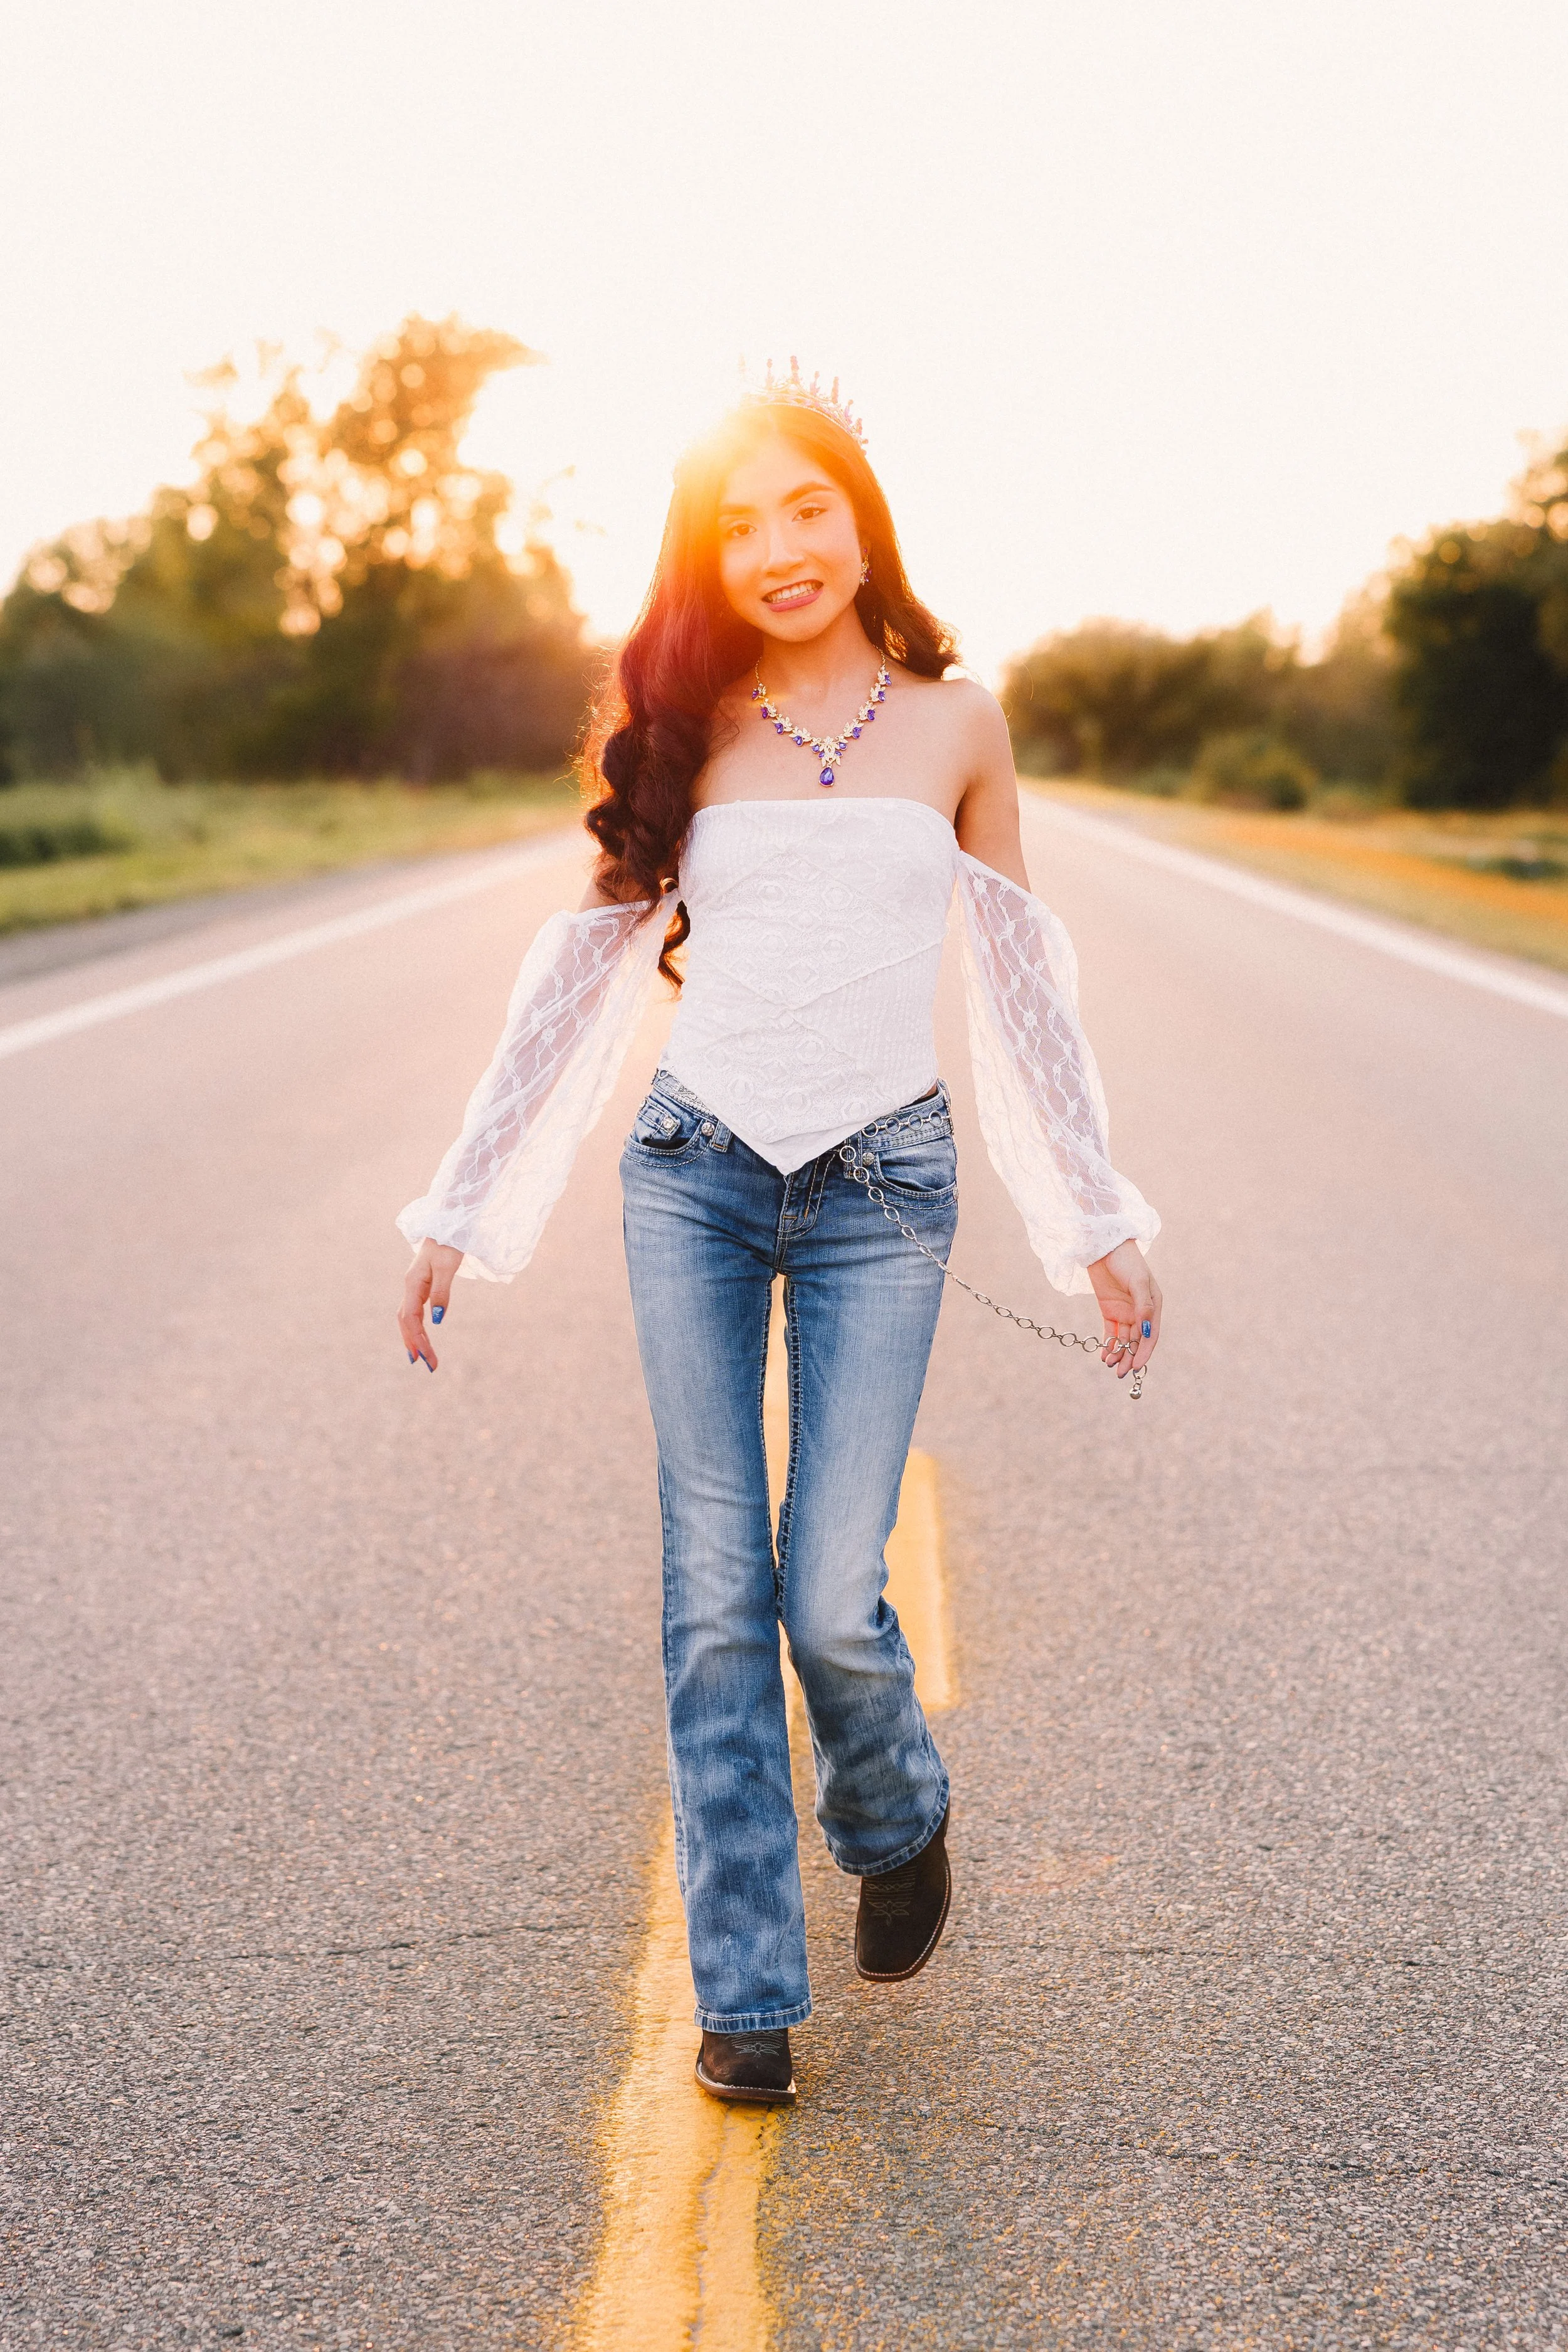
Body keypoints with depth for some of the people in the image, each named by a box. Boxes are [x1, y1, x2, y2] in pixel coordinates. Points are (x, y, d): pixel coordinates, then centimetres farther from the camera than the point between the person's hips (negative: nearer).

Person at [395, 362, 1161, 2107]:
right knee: (717, 1595, 0)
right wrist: (460, 1209, 9)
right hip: (695, 1174, 1)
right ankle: (747, 1994, 12)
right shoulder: (680, 727, 6)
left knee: (832, 1598, -7)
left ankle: (898, 1823, 27)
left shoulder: (954, 721, 5)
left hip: (881, 1189, -1)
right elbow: (587, 973, 10)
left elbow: (1020, 985, 10)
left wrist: (1100, 1224, 9)